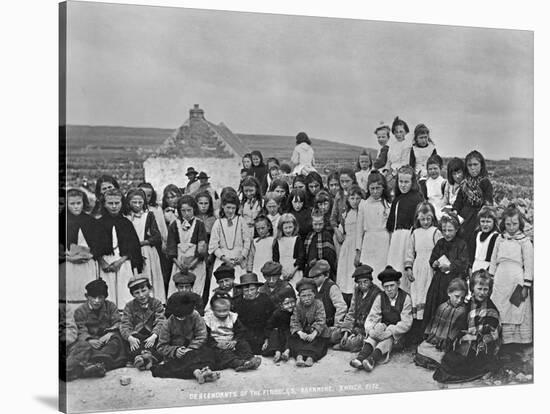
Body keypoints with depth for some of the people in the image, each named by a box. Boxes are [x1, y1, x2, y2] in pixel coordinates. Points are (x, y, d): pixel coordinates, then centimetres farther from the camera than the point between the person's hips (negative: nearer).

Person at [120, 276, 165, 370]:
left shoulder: (156, 303, 10)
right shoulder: (129, 306, 13)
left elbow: (160, 322, -4)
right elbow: (124, 325, 0)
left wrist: (153, 336, -25)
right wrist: (130, 338, -23)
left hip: (151, 336, 0)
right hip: (136, 335, 0)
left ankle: (149, 355, -58)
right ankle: (137, 358, -57)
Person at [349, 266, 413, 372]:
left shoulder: (405, 298, -8)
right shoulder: (380, 298, 2)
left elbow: (406, 323, -14)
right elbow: (371, 318, -3)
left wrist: (389, 331, -27)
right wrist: (371, 330, -25)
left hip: (398, 333, -3)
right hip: (384, 327, 3)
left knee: (388, 339, -33)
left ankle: (371, 360, -57)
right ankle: (361, 357, -48)